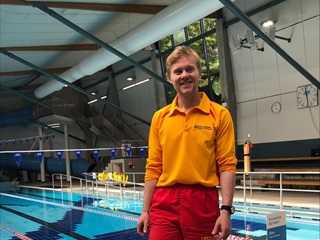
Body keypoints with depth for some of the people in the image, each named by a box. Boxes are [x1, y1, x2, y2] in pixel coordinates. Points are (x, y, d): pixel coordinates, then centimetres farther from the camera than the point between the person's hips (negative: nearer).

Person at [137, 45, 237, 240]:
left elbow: (227, 165, -3)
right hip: (164, 202, 2)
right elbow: (153, 168, 9)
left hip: (203, 202, -1)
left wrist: (226, 210, -11)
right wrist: (145, 210, 7)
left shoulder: (219, 115, 0)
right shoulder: (159, 118, 8)